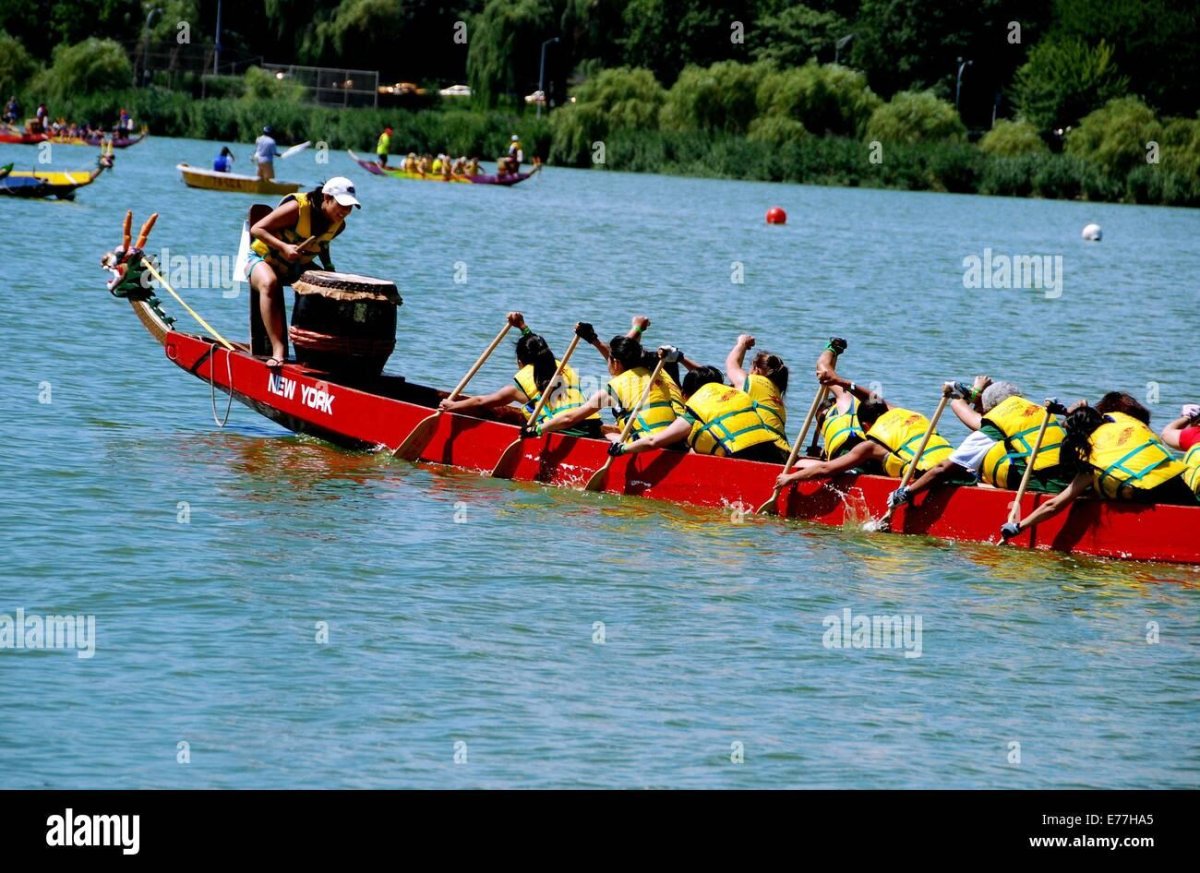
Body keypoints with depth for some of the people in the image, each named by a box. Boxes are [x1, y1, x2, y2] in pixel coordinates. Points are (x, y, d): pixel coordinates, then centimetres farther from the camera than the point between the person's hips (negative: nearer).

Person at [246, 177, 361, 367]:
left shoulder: (339, 225, -5)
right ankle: (278, 350, -44)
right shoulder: (298, 208, -26)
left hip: (297, 266, 7)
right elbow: (256, 229, -24)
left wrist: (328, 266, 1)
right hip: (263, 259, -7)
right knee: (269, 283, -40)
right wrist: (284, 247, -36)